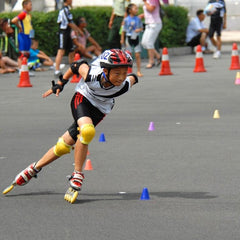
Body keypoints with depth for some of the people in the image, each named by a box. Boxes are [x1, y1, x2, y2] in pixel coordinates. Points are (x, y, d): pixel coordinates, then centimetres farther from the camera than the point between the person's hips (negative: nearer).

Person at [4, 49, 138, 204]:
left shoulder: (124, 85, -30)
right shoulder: (92, 75, -33)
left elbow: (132, 78, -5)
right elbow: (79, 65, -10)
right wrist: (60, 84, 1)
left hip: (100, 110, 3)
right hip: (82, 99, -3)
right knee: (87, 131, -28)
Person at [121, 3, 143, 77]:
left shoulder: (138, 19, 2)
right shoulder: (126, 20, -4)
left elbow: (141, 27, 10)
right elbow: (124, 30, 2)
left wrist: (139, 29, -14)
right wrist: (122, 39, 3)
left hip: (136, 38, 2)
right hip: (129, 38, -2)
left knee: (138, 55, -1)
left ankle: (139, 71, 3)